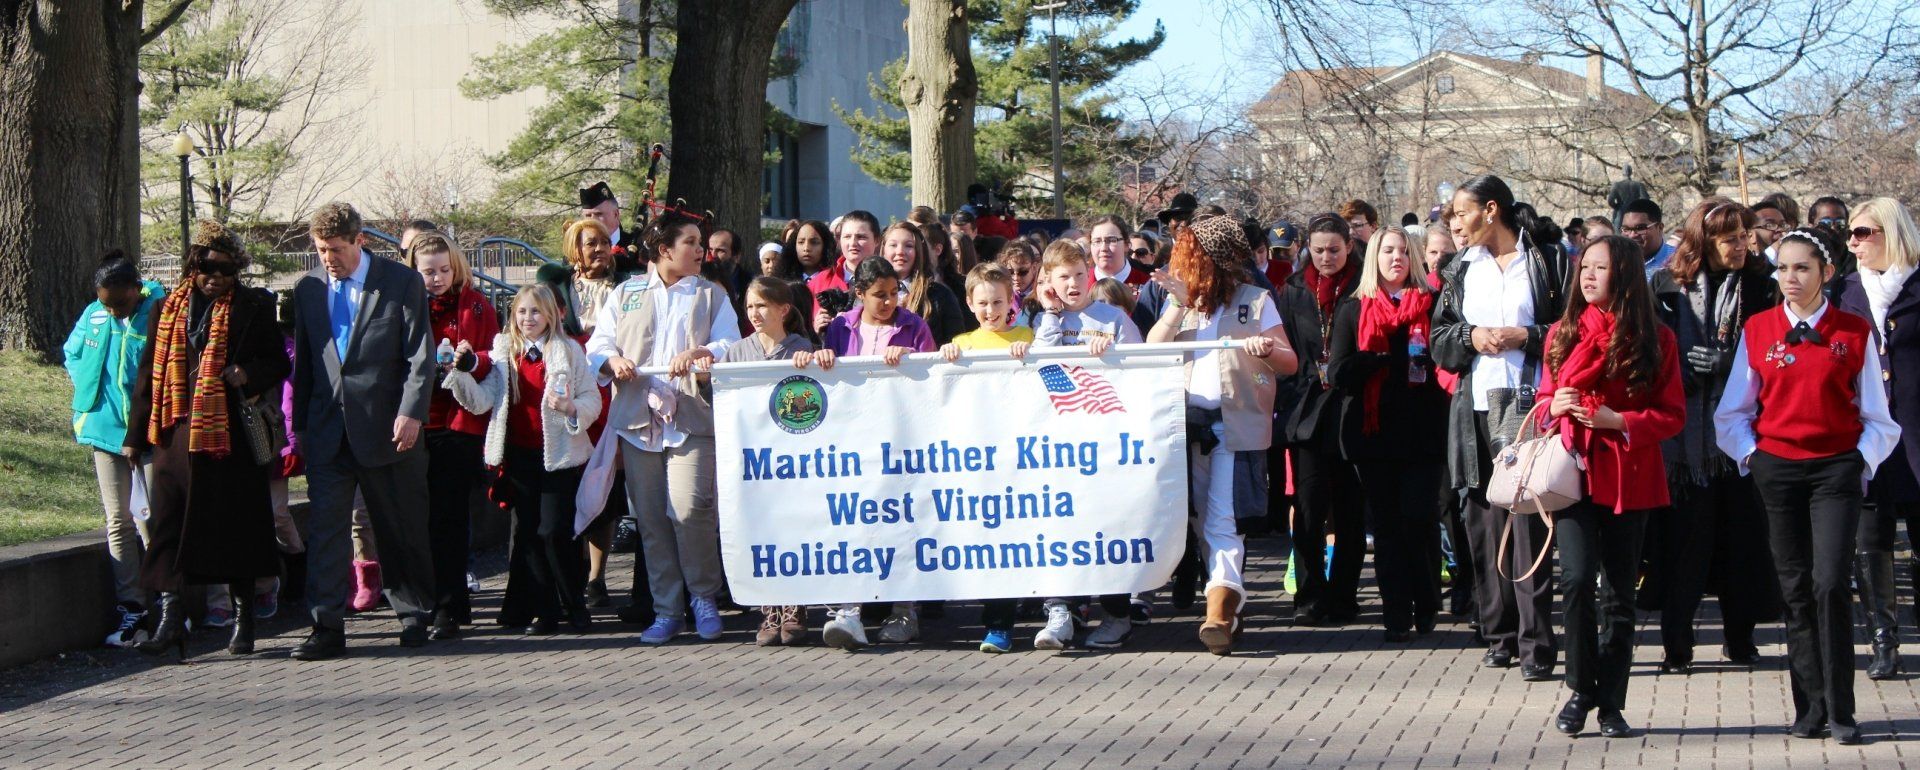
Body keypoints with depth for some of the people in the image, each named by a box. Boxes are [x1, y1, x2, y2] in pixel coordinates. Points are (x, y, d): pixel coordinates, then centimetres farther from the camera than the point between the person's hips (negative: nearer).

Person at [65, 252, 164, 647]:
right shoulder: (93, 317, 3)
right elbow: (71, 353, 23)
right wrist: (88, 390, 10)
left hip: (151, 432, -5)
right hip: (106, 429, 5)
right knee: (119, 521, 4)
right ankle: (131, 607, 6)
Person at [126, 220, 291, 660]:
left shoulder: (253, 308, 3)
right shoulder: (169, 309, 11)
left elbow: (279, 363, 7)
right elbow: (150, 374, 13)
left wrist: (249, 374, -15)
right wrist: (136, 435, 11)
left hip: (232, 435, -2)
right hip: (177, 434, 2)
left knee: (236, 525, 4)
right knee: (168, 522, -4)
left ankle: (243, 619, 15)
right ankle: (170, 618, -4)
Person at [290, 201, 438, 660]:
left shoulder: (402, 283, -1)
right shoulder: (309, 289, 11)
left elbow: (420, 355, -5)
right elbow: (303, 360, 16)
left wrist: (411, 413, -16)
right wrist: (300, 425, 12)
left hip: (386, 429, -3)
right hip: (328, 431, 3)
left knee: (403, 531, 7)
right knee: (324, 528, -6)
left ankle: (415, 616, 22)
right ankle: (327, 628, -6)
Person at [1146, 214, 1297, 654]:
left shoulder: (1255, 300, 3)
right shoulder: (1180, 300, 14)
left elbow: (1290, 364, 1)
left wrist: (1267, 350, -21)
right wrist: (1179, 305, -9)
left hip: (1237, 424, -5)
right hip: (1188, 422, 5)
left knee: (1221, 522, -13)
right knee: (1201, 522, 6)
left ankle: (1220, 614, -19)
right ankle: (1231, 601, 17)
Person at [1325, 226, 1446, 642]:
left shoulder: (1432, 304, 8)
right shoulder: (1353, 310, 9)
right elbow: (1337, 373, -2)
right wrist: (1391, 359, -11)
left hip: (1422, 430, -1)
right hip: (1374, 431, 1)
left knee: (1419, 518, -7)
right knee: (1385, 523, 1)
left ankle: (1426, 607, 8)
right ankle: (1396, 614, 3)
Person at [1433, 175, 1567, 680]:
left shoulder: (1547, 263, 3)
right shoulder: (1460, 272, 18)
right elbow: (1439, 340, 16)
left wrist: (1526, 337, -12)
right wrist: (1471, 337, -3)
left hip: (1528, 405, -5)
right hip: (1477, 408, 5)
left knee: (1529, 525, -10)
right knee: (1484, 524, 4)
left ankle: (1536, 645, -10)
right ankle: (1499, 635, 12)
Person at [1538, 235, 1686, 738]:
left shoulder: (1655, 339, 1)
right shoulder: (1563, 334, 9)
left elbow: (1673, 415, 0)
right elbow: (1543, 399, 18)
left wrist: (1618, 421, -15)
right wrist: (1554, 407, -6)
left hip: (1629, 477, -1)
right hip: (1575, 471, 1)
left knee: (1619, 592, 3)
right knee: (1577, 579, -15)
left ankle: (1611, 703, 11)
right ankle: (1581, 690, 1)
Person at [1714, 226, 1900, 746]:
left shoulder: (1854, 332, 2)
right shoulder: (1757, 330, 6)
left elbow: (1876, 416, 7)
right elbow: (1733, 411, 12)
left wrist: (1862, 459, -7)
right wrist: (1749, 453, -1)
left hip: (1835, 469, -2)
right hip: (1776, 469, 2)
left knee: (1829, 584, -13)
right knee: (1795, 589, 2)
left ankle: (1840, 712, -6)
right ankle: (1811, 709, 8)